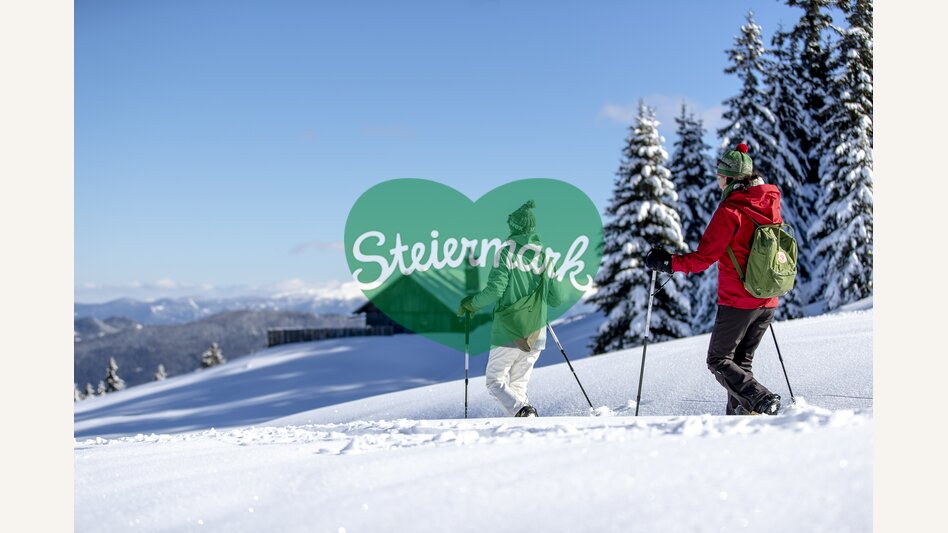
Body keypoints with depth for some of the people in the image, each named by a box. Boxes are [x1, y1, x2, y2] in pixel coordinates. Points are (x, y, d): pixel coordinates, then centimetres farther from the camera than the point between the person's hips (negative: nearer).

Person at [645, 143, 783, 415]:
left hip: (737, 302, -7)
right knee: (741, 362, 17)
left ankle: (761, 400, -13)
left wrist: (668, 262, -7)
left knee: (719, 361, 5)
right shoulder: (771, 205, 6)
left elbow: (704, 258, -17)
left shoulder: (730, 211, -15)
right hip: (767, 302, 7)